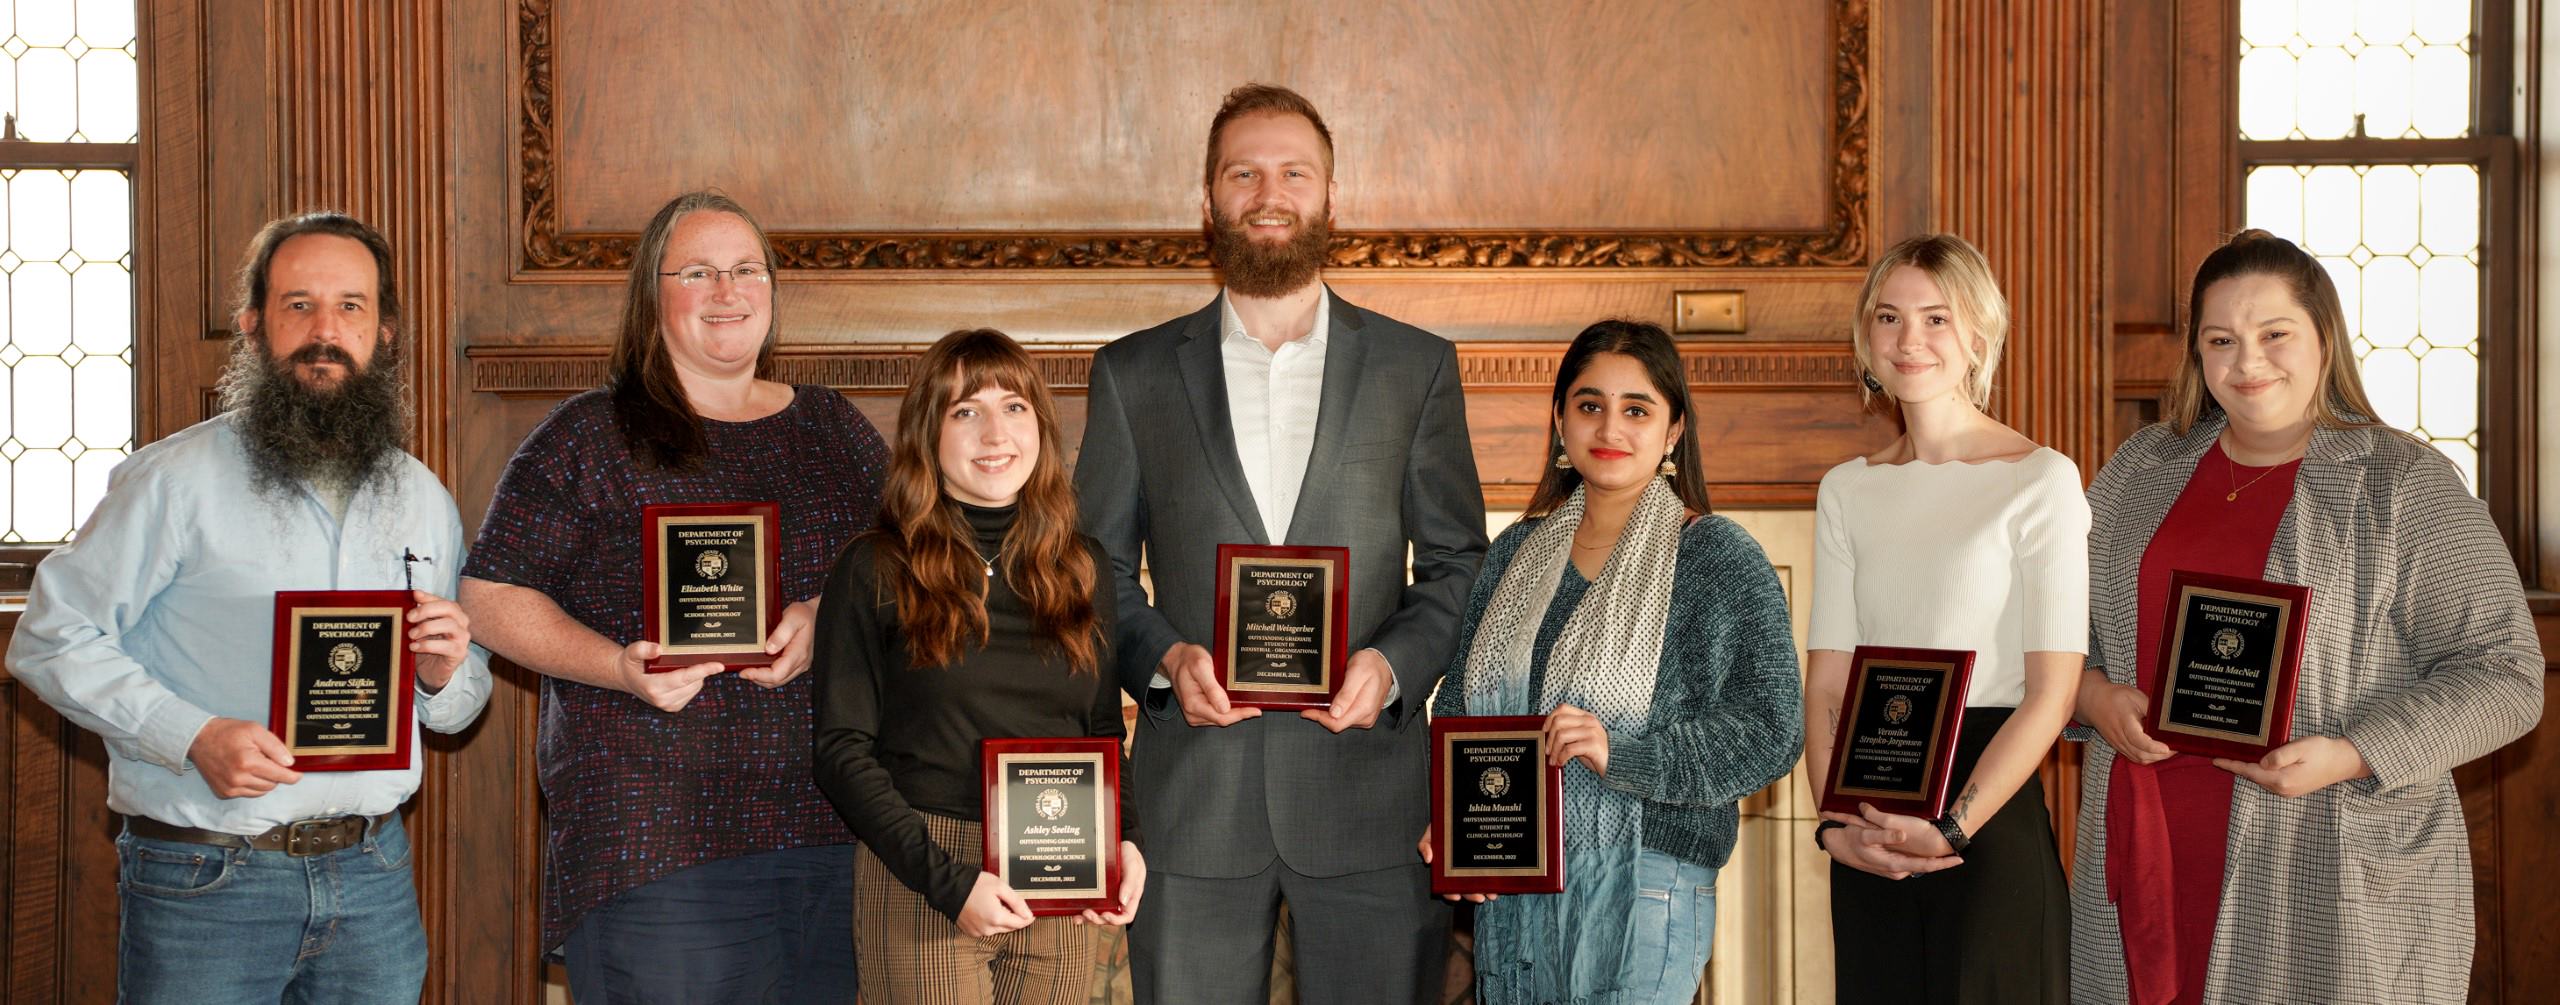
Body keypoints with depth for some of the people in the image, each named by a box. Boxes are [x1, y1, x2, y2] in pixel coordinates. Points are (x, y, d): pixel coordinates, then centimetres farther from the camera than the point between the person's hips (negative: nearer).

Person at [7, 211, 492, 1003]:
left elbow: (459, 709, 18)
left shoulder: (423, 499, 11)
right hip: (206, 882, -4)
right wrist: (192, 736, -19)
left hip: (373, 877, 4)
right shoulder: (178, 479, -5)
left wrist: (445, 677, -6)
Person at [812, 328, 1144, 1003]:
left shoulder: (1083, 568, 10)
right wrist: (948, 882, -15)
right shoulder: (875, 573, -3)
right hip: (919, 887, -3)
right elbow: (842, 750, -6)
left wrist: (1125, 841, -3)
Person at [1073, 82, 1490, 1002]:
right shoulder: (1133, 374, 9)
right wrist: (1165, 658, -9)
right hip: (1191, 798, 0)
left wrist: (1393, 664, -9)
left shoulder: (1417, 367, 8)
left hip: (1370, 791, 0)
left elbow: (1459, 563, 9)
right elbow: (1096, 570, 10)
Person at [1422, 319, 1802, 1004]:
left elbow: (1771, 733, -10)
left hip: (1642, 894, -5)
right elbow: (1457, 703, 17)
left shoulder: (1719, 558, -3)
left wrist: (1621, 755, -21)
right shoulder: (1518, 552, 12)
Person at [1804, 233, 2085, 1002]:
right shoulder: (1848, 491, 10)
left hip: (1990, 816, -4)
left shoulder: (2040, 480, -4)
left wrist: (1953, 826, -19)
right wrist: (1836, 822, -10)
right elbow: (1824, 683, 6)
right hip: (1869, 843, 4)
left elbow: (2051, 691, -10)